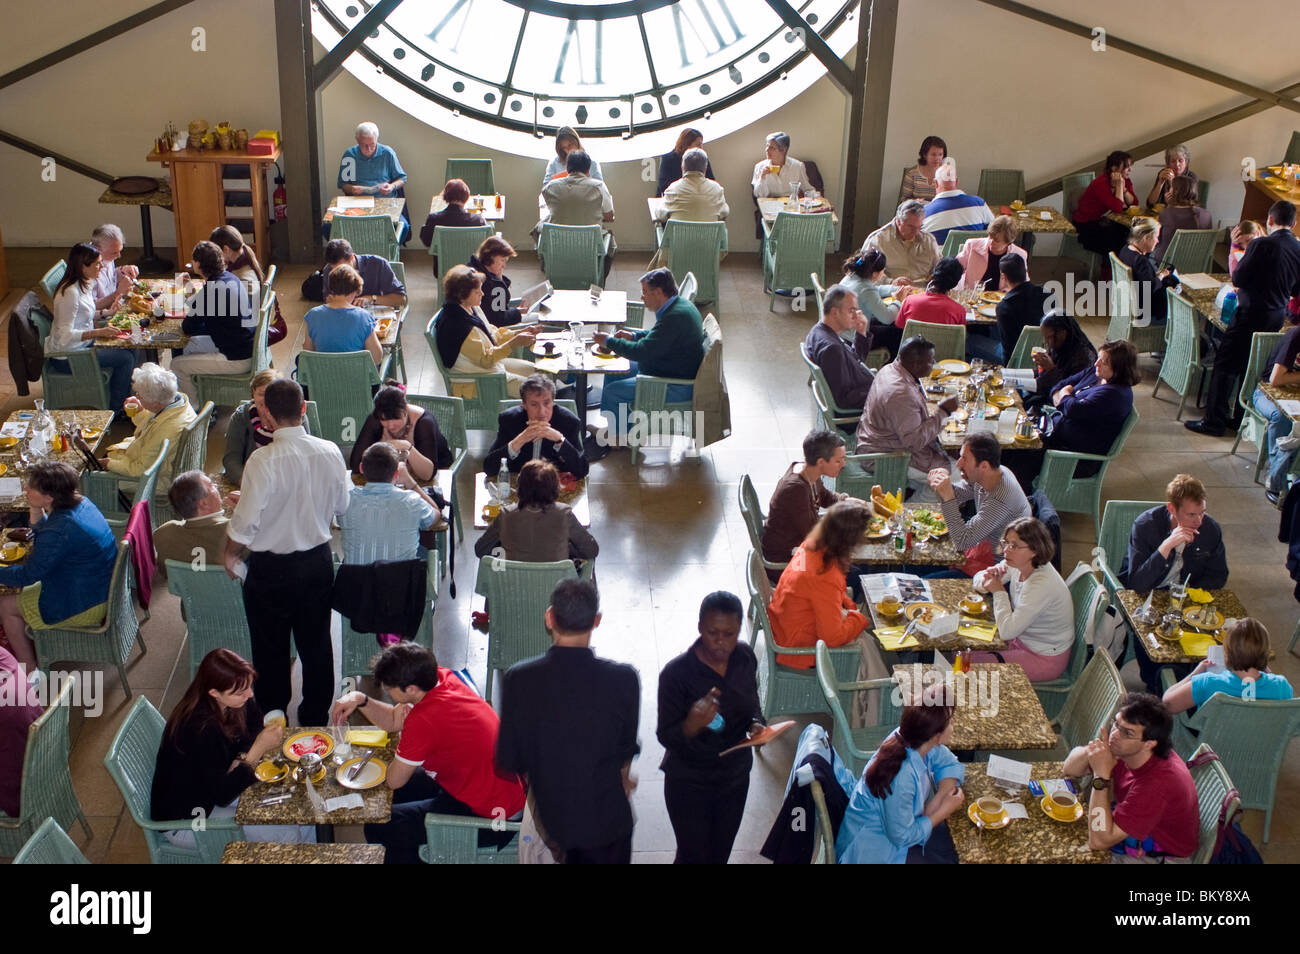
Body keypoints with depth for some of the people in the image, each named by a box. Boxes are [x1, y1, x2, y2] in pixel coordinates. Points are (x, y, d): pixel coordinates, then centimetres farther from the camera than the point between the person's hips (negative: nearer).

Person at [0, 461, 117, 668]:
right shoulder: (81, 504, -2)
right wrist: (35, 511, -2)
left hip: (86, 607, -9)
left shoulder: (61, 530, -30)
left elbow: (28, 574, -19)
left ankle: (30, 673, 19)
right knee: (23, 590, 25)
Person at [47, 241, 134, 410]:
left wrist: (106, 312, 5)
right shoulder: (70, 293, -26)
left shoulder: (85, 285, 4)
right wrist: (98, 332, -31)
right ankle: (115, 410, 4)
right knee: (126, 358, -10)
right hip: (66, 357, -10)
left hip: (82, 345, 10)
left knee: (130, 350, 4)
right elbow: (65, 335, -27)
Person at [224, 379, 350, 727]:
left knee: (271, 649, 14)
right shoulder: (330, 452, -10)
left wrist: (229, 554, 0)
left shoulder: (263, 460, -23)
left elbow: (246, 521, -19)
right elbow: (342, 505, 3)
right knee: (316, 643, 19)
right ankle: (316, 716, 33)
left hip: (271, 569, -4)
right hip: (318, 561, 4)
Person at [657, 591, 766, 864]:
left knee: (720, 854, 20)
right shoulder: (676, 673, -26)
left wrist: (756, 724, -13)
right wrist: (693, 724, -42)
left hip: (735, 777, 5)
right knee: (693, 855, 6)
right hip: (689, 783, -5)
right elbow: (666, 737, -21)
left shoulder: (745, 658, -10)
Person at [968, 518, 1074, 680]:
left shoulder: (1042, 585, -33)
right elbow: (979, 579, 9)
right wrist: (987, 579, -17)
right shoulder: (1017, 565, -7)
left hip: (1045, 659, -8)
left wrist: (999, 591, -21)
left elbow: (1007, 630, -35)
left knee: (970, 664, -12)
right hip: (1022, 640, 8)